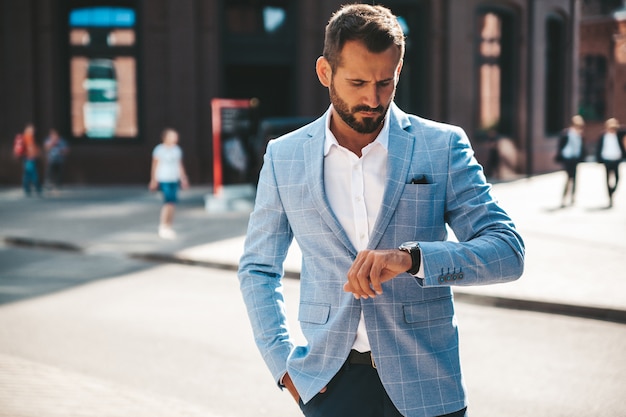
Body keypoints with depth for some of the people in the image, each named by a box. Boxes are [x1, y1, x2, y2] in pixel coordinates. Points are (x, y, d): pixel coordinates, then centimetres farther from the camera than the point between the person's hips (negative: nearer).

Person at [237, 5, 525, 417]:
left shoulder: (444, 146, -3)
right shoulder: (283, 158, 3)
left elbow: (509, 251, -8)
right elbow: (258, 269, 12)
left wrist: (412, 258, -23)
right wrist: (283, 361, 0)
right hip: (330, 381, 1)